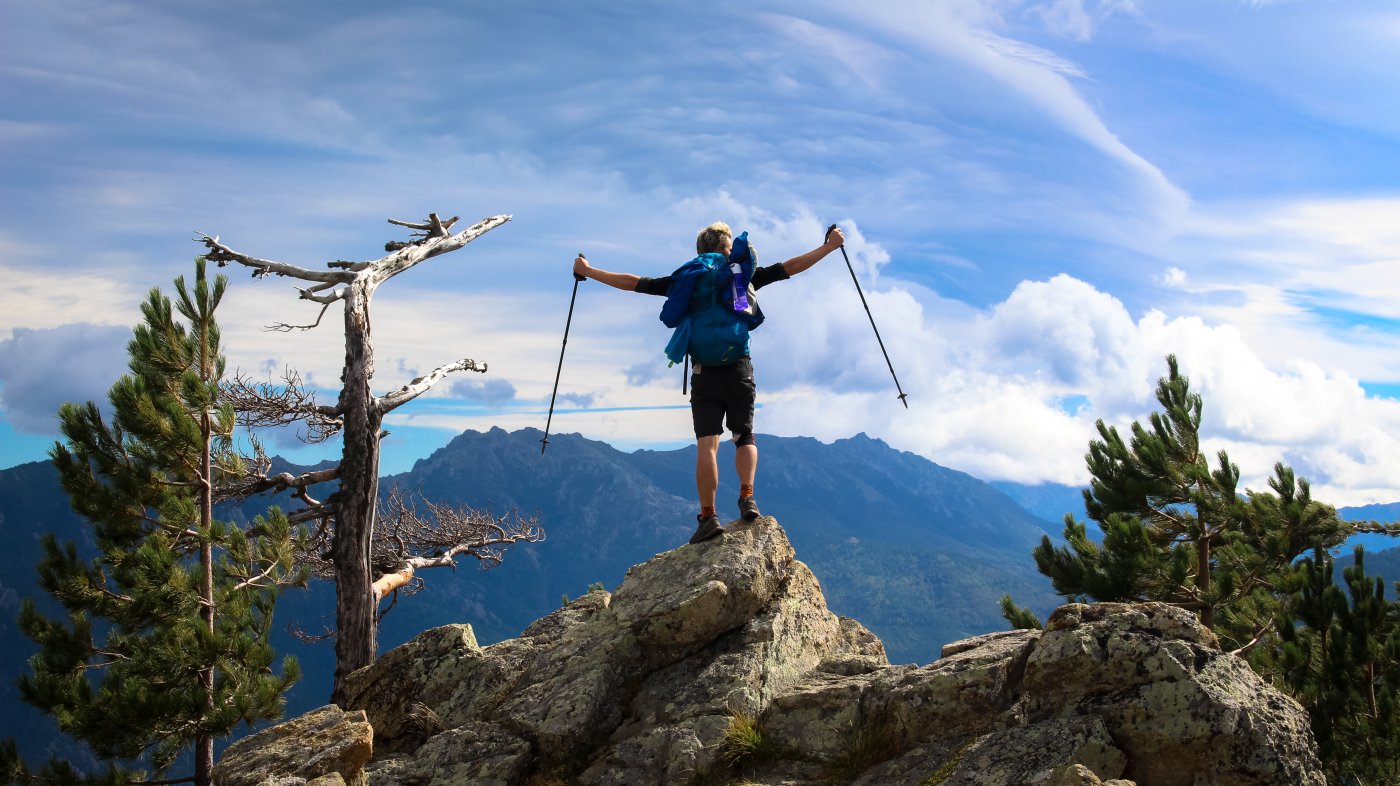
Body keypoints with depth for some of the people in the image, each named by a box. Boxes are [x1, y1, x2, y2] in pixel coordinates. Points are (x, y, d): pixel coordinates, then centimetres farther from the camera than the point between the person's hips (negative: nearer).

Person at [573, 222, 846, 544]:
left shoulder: (685, 281, 6)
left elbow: (633, 283, 10)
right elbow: (789, 267, 7)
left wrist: (587, 271, 20)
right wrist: (829, 246, 16)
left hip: (704, 373, 0)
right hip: (740, 369, 0)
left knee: (707, 445, -3)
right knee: (745, 437, 15)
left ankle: (708, 516, -10)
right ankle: (747, 497, -5)